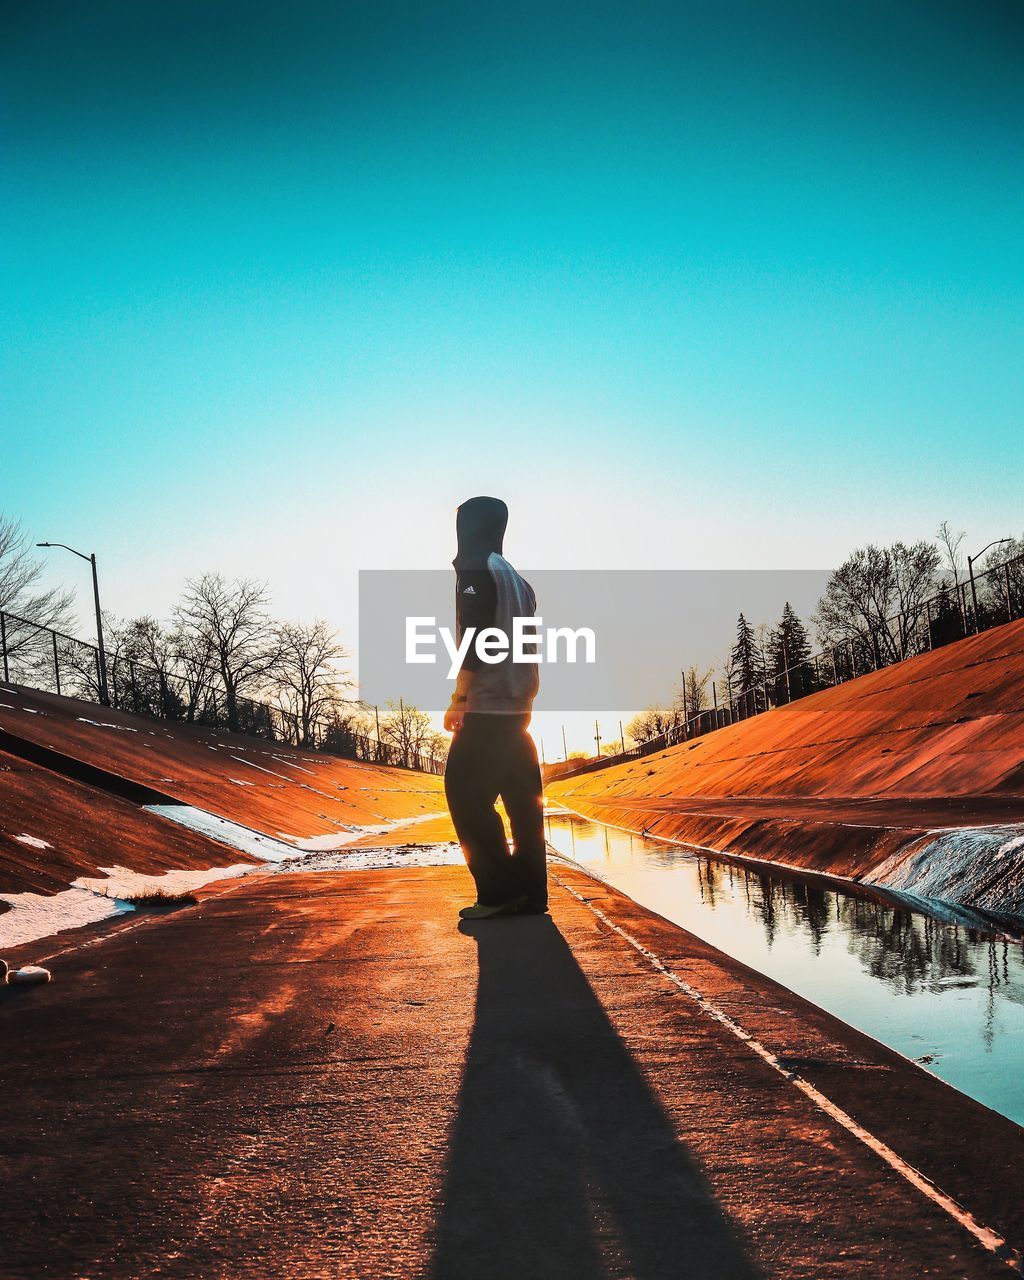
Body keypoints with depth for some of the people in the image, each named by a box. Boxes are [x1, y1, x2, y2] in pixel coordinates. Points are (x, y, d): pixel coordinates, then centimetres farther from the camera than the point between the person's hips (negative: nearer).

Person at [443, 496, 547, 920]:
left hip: (487, 706, -9)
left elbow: (476, 638, -16)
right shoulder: (516, 579, 19)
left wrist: (458, 698, -14)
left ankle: (498, 892, -7)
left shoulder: (475, 569, -6)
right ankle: (530, 892, 9)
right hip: (518, 708, 9)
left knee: (466, 793, -5)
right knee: (521, 798, 8)